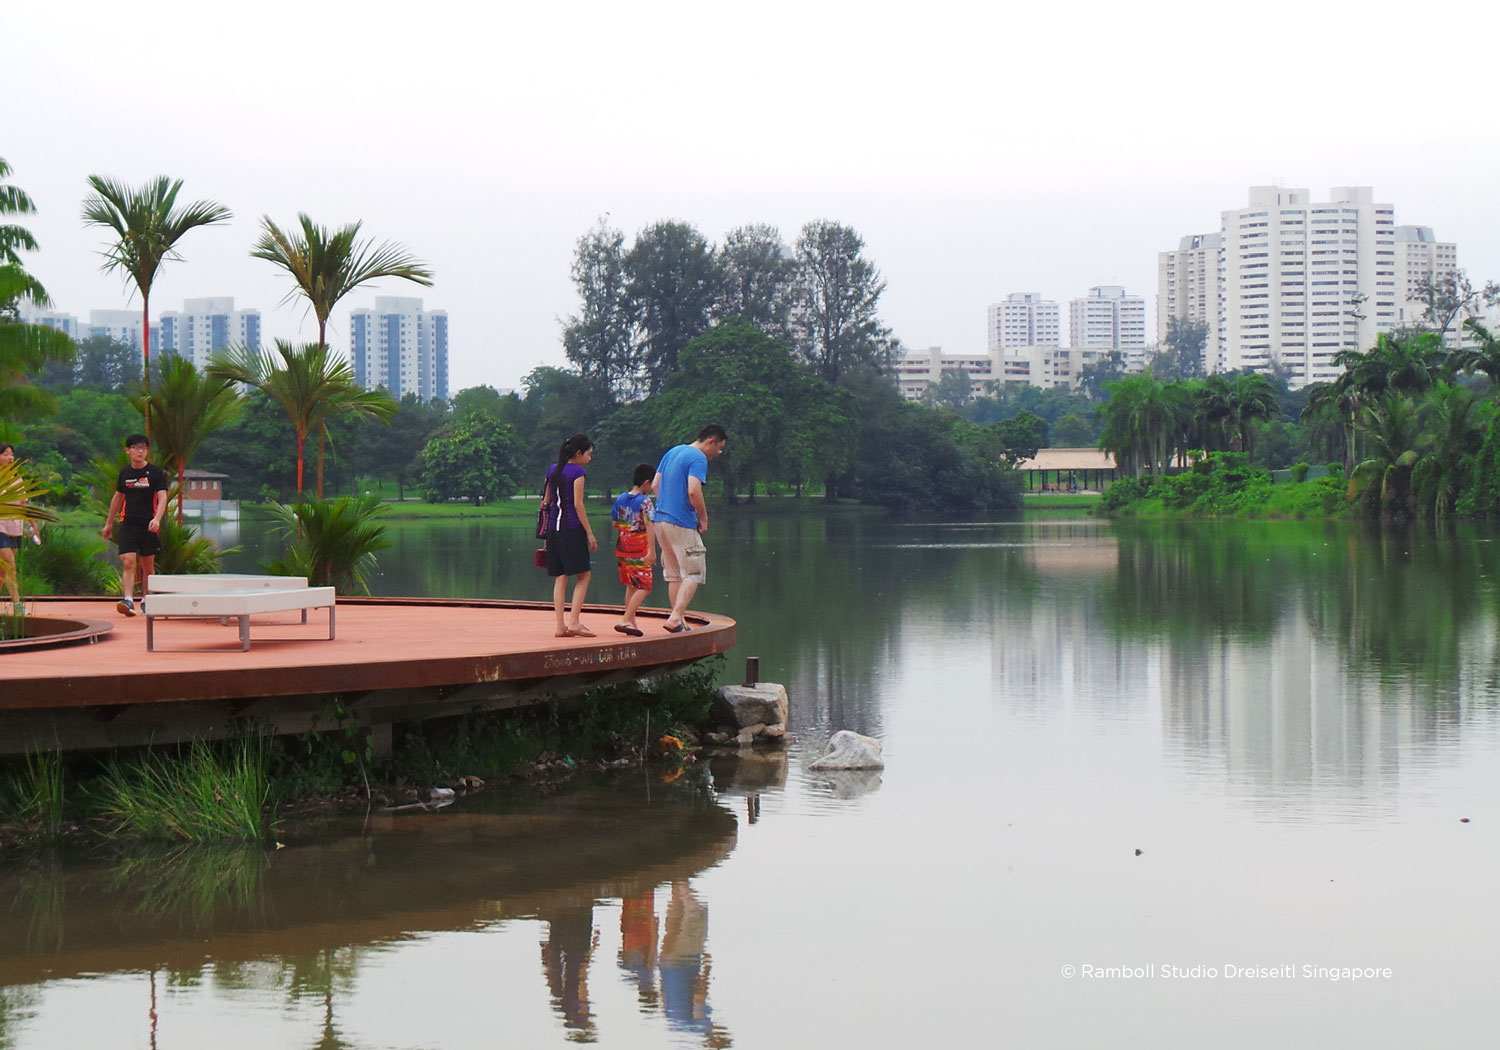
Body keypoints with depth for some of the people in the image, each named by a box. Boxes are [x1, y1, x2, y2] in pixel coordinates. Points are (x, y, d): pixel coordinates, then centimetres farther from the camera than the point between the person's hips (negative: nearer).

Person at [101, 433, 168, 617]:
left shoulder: (156, 472, -1)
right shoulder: (124, 472, 10)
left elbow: (162, 498, -9)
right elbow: (118, 497, 22)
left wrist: (156, 519, -26)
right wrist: (109, 524, 26)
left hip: (149, 525, -2)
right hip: (128, 524, 2)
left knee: (148, 565, 7)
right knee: (128, 562, -13)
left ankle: (146, 599, 22)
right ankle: (128, 600, -22)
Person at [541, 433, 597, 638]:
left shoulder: (553, 471, 14)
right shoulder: (577, 472, -7)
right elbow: (578, 504, -11)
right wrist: (590, 533, -9)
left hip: (553, 527, 7)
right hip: (572, 527, -7)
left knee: (560, 577, 8)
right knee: (583, 575, -1)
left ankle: (560, 625, 4)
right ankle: (574, 621, -10)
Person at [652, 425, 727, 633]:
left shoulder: (672, 452, 16)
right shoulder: (698, 459, -12)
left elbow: (654, 485, 17)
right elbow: (693, 492, -23)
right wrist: (704, 519, -11)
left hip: (661, 520, 9)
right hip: (682, 524, -9)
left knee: (674, 574, 14)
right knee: (694, 574, -4)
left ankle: (678, 621, 15)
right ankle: (675, 618, -15)